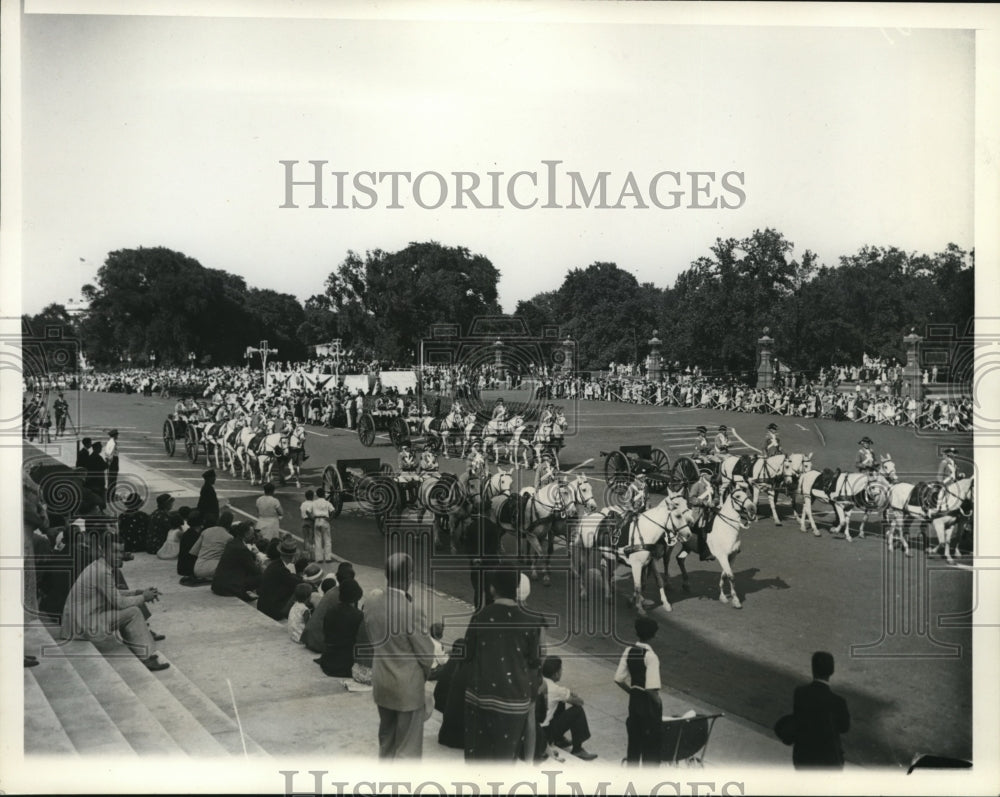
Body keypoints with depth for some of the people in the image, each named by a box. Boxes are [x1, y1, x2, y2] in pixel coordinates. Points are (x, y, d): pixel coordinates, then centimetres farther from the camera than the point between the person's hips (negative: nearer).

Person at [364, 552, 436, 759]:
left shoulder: (371, 605, -8)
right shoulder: (412, 612, -26)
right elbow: (426, 653, -16)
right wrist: (424, 674, 5)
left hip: (381, 682, 6)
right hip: (408, 685, -6)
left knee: (386, 736, 24)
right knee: (408, 747, 8)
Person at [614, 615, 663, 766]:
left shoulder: (629, 651, -3)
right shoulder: (650, 656, -22)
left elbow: (619, 679, -1)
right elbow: (652, 688, -26)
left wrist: (632, 691, 12)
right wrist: (658, 702, -9)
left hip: (634, 700, 6)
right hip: (648, 703, -6)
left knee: (634, 738, 19)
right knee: (651, 742, 7)